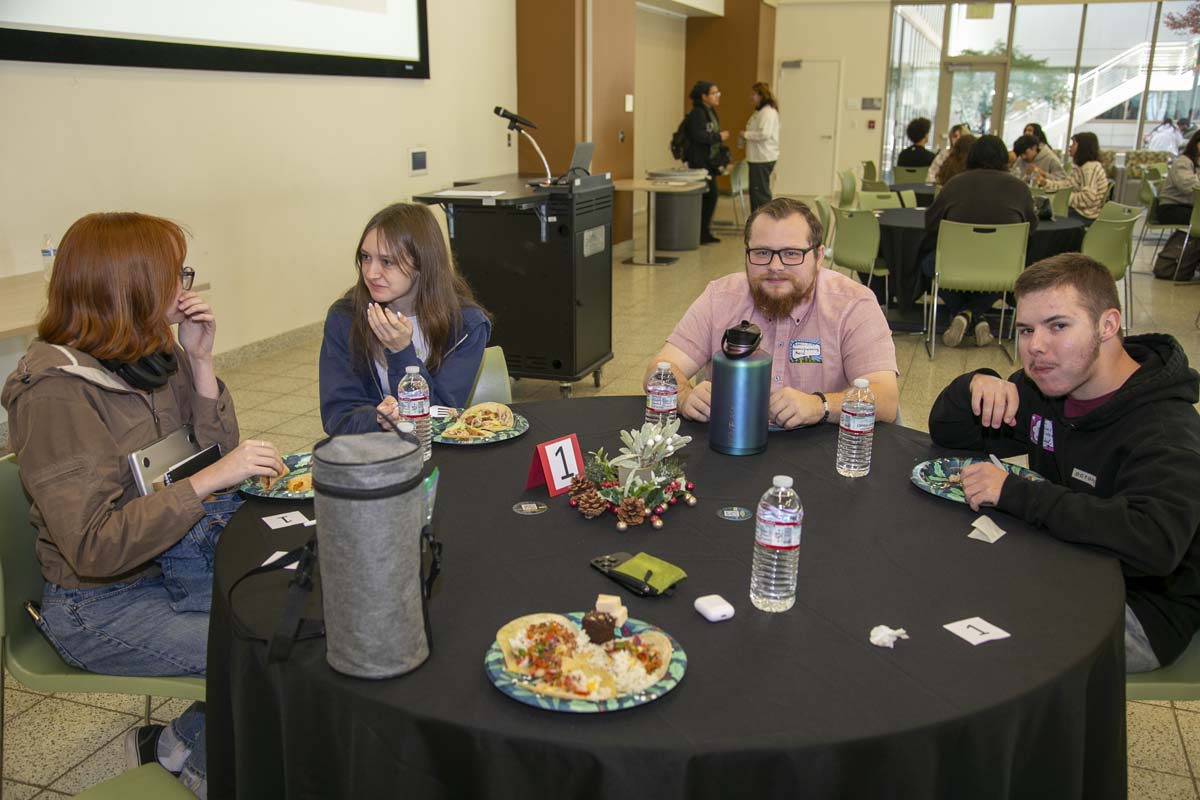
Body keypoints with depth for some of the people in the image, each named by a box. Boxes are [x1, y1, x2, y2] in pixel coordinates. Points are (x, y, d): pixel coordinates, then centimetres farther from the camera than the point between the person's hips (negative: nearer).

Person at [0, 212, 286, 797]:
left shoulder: (156, 356, 1)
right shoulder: (56, 391, -21)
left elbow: (216, 452, 5)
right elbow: (94, 547, -25)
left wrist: (199, 361, -6)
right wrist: (206, 482, -31)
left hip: (185, 561, 8)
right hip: (105, 604, -7)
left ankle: (179, 743, 9)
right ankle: (186, 750, 9)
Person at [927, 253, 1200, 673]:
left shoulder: (1164, 429, -24)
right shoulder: (1043, 388, 0)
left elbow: (1155, 542, -40)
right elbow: (948, 434, 7)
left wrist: (1015, 493, -36)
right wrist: (976, 385, -16)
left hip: (1142, 610, -7)